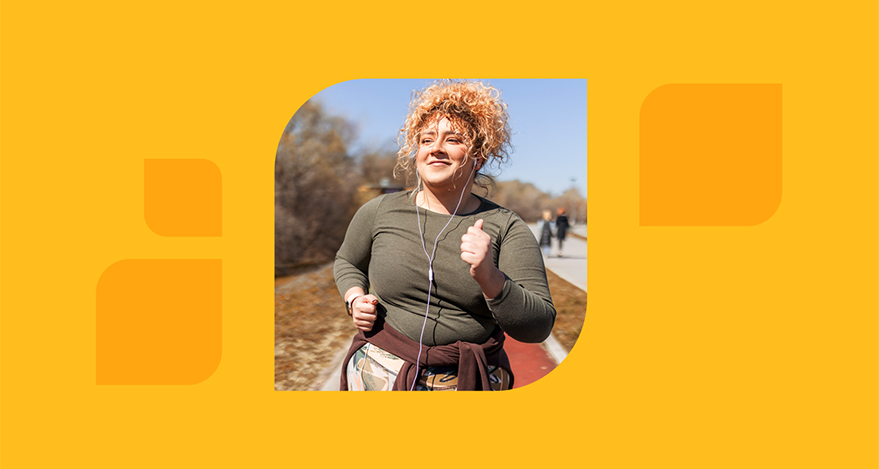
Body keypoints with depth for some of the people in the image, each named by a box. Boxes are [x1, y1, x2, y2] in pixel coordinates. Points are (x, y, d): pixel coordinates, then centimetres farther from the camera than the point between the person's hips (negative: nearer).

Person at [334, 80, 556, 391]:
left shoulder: (506, 228, -8)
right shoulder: (379, 212, -3)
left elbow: (539, 327, -13)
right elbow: (348, 262, 17)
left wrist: (489, 277, -28)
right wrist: (355, 300, -2)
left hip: (469, 380, 0)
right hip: (382, 375, 1)